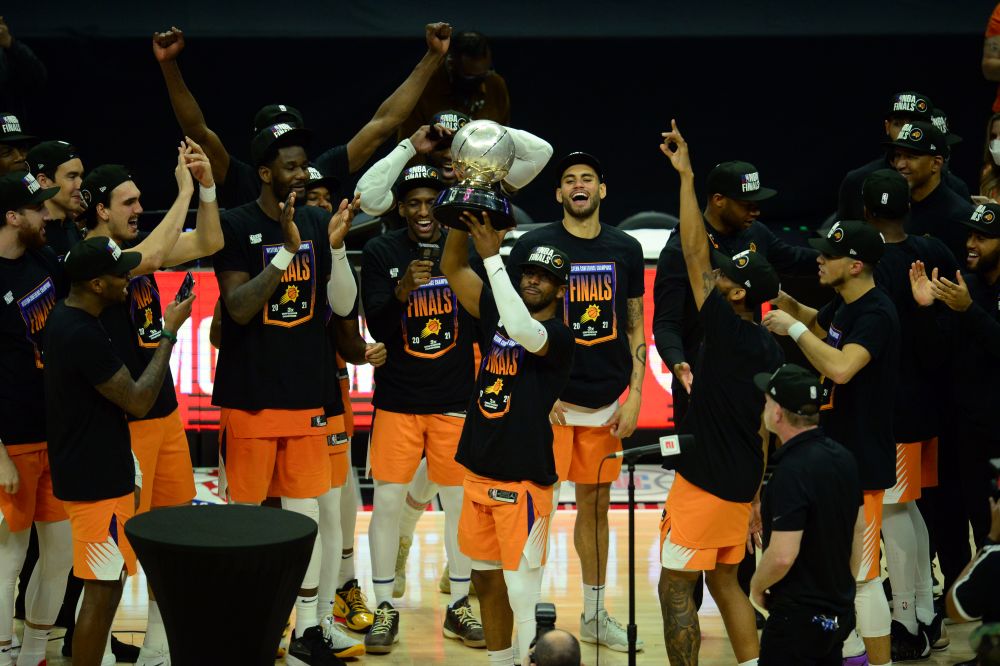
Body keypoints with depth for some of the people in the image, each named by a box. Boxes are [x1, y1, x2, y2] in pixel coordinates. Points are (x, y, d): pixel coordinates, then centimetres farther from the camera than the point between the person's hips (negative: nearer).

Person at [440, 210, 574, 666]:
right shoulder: (496, 317, 11)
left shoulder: (559, 336, -9)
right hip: (479, 472, 7)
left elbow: (523, 331, -30)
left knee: (523, 594, -8)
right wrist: (464, 219, -7)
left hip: (523, 479, -7)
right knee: (486, 579, 14)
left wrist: (492, 256, -25)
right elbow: (452, 268, 9)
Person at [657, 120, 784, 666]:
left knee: (676, 590, -1)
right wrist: (756, 495, 20)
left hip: (703, 486, -9)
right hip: (741, 486, 9)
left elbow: (695, 252, -18)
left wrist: (686, 175, -16)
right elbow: (769, 430, 13)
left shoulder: (726, 332, -16)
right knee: (725, 582, 19)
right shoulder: (770, 350, 7)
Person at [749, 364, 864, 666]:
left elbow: (782, 556, -26)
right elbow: (859, 530, 15)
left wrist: (757, 586, -7)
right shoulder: (842, 457, 4)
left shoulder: (792, 472, -24)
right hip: (839, 610, 9)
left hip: (800, 617, -9)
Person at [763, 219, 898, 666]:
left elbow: (840, 367, -38)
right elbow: (818, 325, 30)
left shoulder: (876, 314, -22)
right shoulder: (844, 305, 7)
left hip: (861, 460, -10)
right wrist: (786, 303, 11)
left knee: (861, 574, -7)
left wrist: (793, 327, -26)